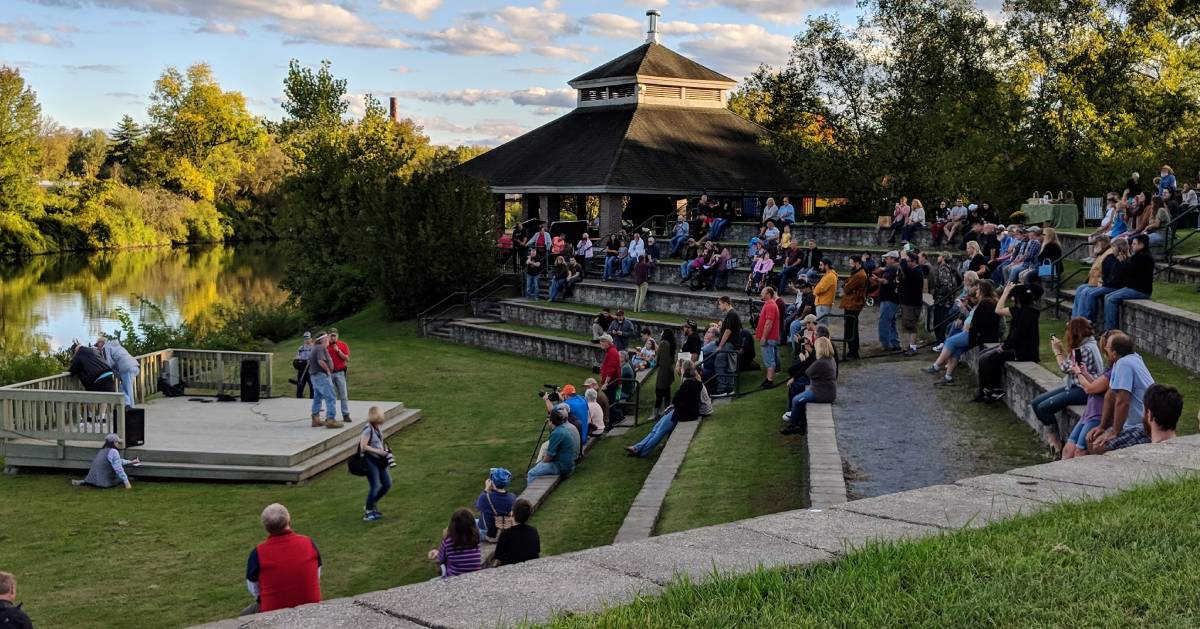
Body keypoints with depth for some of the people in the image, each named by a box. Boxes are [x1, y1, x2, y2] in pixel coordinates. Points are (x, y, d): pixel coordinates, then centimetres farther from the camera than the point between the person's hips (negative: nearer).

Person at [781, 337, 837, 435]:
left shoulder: (820, 363, -25)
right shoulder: (831, 360, 7)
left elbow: (807, 373, -11)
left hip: (822, 393, -10)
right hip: (830, 392, 10)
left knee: (796, 400, 2)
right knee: (801, 398, 19)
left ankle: (792, 426, 17)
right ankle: (802, 425, 20)